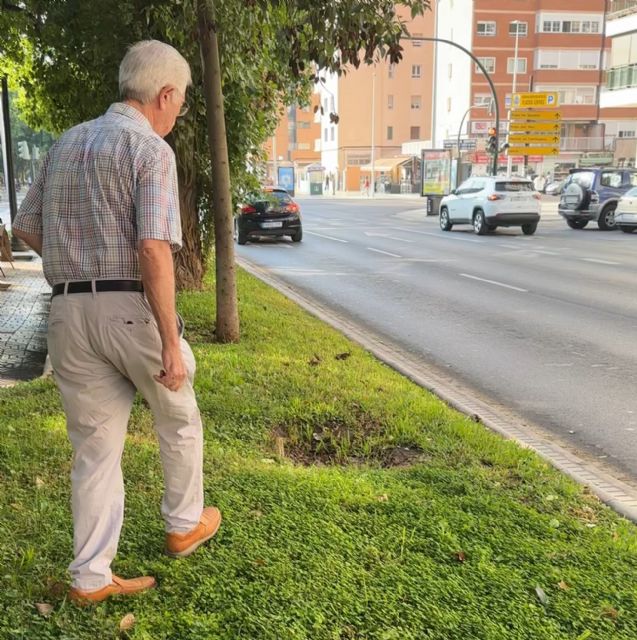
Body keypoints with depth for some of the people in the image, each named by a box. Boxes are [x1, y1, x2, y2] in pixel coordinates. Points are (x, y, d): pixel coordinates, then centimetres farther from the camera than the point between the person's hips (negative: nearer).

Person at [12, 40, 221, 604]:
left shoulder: (67, 143, 13)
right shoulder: (151, 149, -10)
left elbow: (28, 228, 17)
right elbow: (153, 248, -21)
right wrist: (171, 341, -19)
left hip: (69, 312, 6)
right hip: (133, 310, -6)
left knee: (95, 447, 11)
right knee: (179, 420, 19)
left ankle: (91, 576, 14)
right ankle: (184, 525, 35)